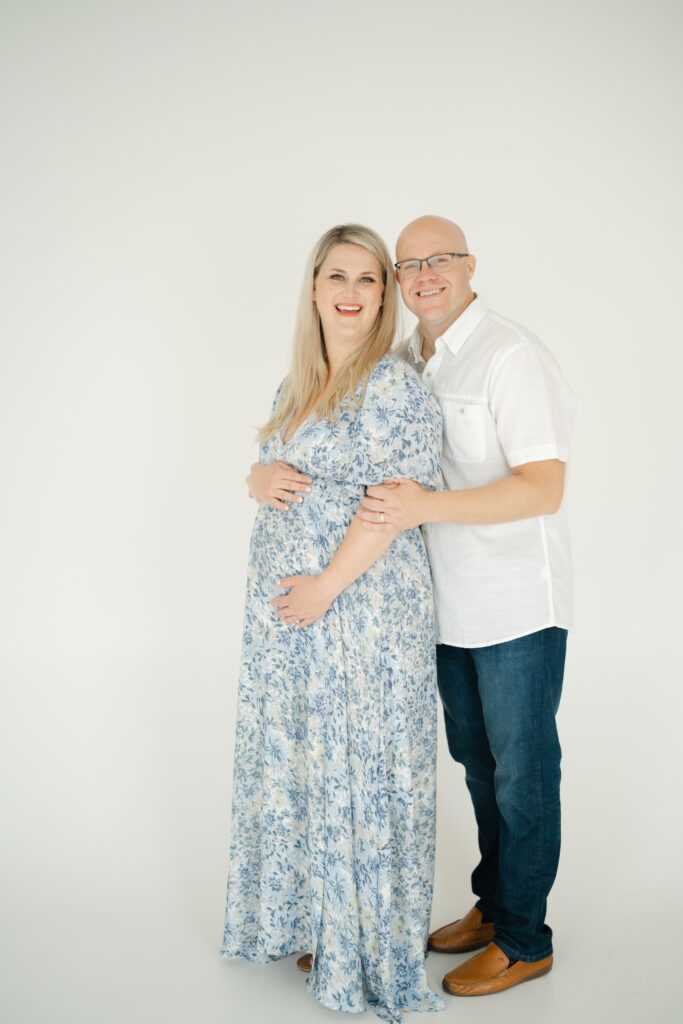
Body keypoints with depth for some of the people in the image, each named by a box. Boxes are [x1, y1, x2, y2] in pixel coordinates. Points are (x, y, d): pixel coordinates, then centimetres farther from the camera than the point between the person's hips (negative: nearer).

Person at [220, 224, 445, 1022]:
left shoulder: (395, 385, -12)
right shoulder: (295, 385, 12)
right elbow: (269, 475, 19)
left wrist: (328, 584, -18)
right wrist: (260, 480, -5)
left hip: (365, 608, -8)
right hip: (286, 608, 8)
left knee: (359, 770, 3)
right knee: (293, 763, 16)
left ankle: (371, 954, 23)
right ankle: (311, 920, 36)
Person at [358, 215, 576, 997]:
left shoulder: (512, 357, -16)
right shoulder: (403, 362, 9)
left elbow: (544, 488, -24)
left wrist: (427, 508, -32)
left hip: (517, 606, -7)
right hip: (450, 604, 8)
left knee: (521, 771, 5)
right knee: (475, 757, 19)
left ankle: (523, 940, 22)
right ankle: (492, 904, 37)